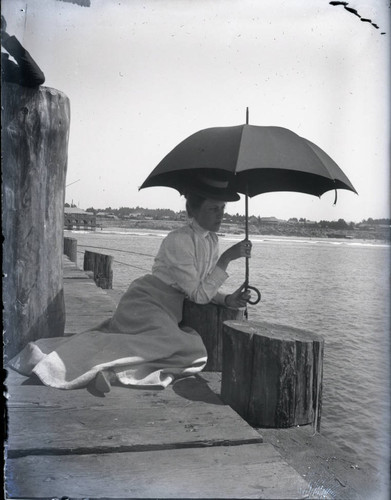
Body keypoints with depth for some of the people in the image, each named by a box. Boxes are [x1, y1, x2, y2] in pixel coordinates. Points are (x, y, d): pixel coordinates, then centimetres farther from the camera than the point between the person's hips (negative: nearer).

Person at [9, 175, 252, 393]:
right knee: (191, 351, -29)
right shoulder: (179, 240, -17)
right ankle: (112, 367, -29)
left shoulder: (211, 239, 10)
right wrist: (226, 258, -18)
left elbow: (203, 289, 16)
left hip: (167, 312, 9)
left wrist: (227, 299, -2)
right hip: (143, 304, -9)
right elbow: (199, 295, -17)